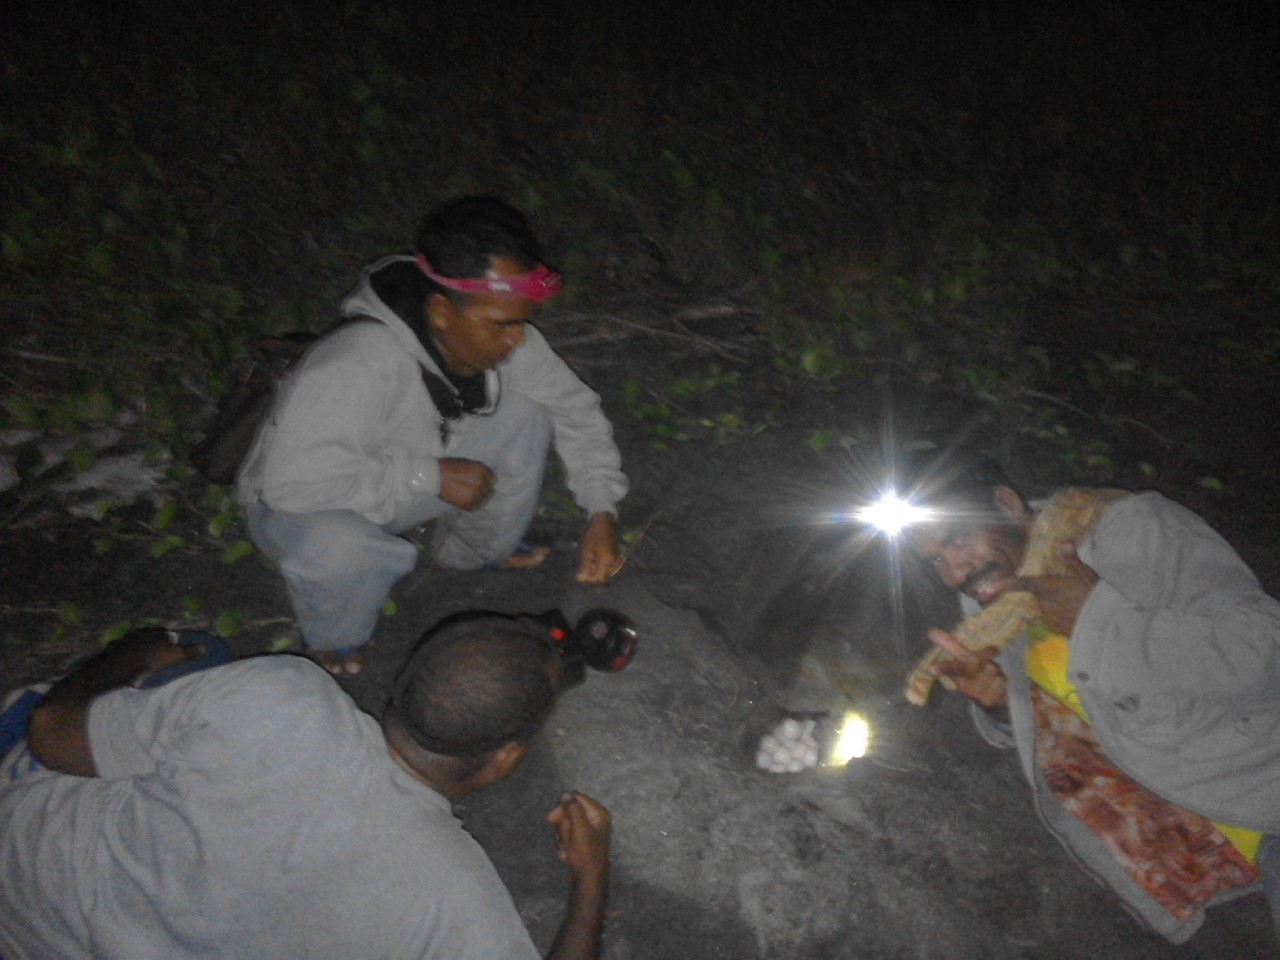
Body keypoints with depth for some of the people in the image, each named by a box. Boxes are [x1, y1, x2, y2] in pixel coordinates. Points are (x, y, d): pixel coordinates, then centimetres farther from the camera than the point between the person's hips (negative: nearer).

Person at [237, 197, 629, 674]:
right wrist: (430, 477, -36)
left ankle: (469, 550, 13)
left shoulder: (500, 337, -18)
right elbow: (290, 480, -43)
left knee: (527, 415, -11)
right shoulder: (357, 367, -39)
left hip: (409, 487, 6)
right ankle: (334, 645, -4)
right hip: (299, 508, -6)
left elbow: (575, 407, -4)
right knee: (338, 547, -41)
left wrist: (602, 514, -17)